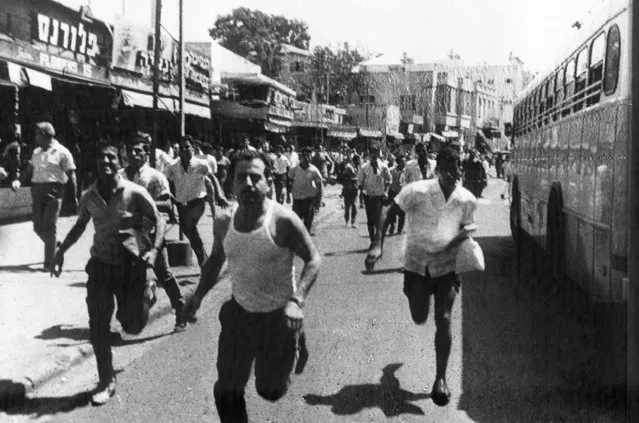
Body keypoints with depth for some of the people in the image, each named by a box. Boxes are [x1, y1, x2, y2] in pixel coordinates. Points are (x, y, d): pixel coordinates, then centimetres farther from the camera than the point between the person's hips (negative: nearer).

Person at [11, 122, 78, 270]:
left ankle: (49, 262, -1)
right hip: (37, 190, 6)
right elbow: (30, 170, 15)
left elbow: (71, 176, -2)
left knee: (49, 227, -7)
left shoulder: (62, 152, -2)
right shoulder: (36, 152, 17)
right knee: (38, 227, 7)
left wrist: (74, 197, -5)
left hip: (53, 191, -6)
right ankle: (56, 245, 32)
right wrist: (19, 181, -5)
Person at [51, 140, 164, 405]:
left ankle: (146, 293, 42)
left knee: (132, 325, 5)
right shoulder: (89, 196, 0)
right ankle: (106, 382, 14)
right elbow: (79, 226, 16)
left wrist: (154, 250, -22)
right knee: (98, 325, -2)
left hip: (132, 264, -3)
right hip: (101, 264, 3)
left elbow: (158, 220, -8)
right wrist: (61, 251, 8)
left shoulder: (135, 193, -12)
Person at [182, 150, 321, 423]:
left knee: (270, 390, 12)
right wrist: (199, 294, -1)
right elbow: (216, 260, 12)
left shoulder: (283, 220, -21)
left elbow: (313, 259, -12)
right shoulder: (224, 222, -6)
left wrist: (298, 300, -25)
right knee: (226, 392, 5)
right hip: (239, 312, 4)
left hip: (278, 315, -4)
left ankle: (295, 345, 42)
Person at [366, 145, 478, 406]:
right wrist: (377, 244, -28)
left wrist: (467, 232, -14)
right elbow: (387, 211, -15)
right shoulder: (417, 191, -17)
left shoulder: (467, 200, -7)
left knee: (443, 321, -8)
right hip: (417, 264, -1)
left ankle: (440, 379, 5)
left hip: (447, 266, 1)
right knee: (419, 319, 11)